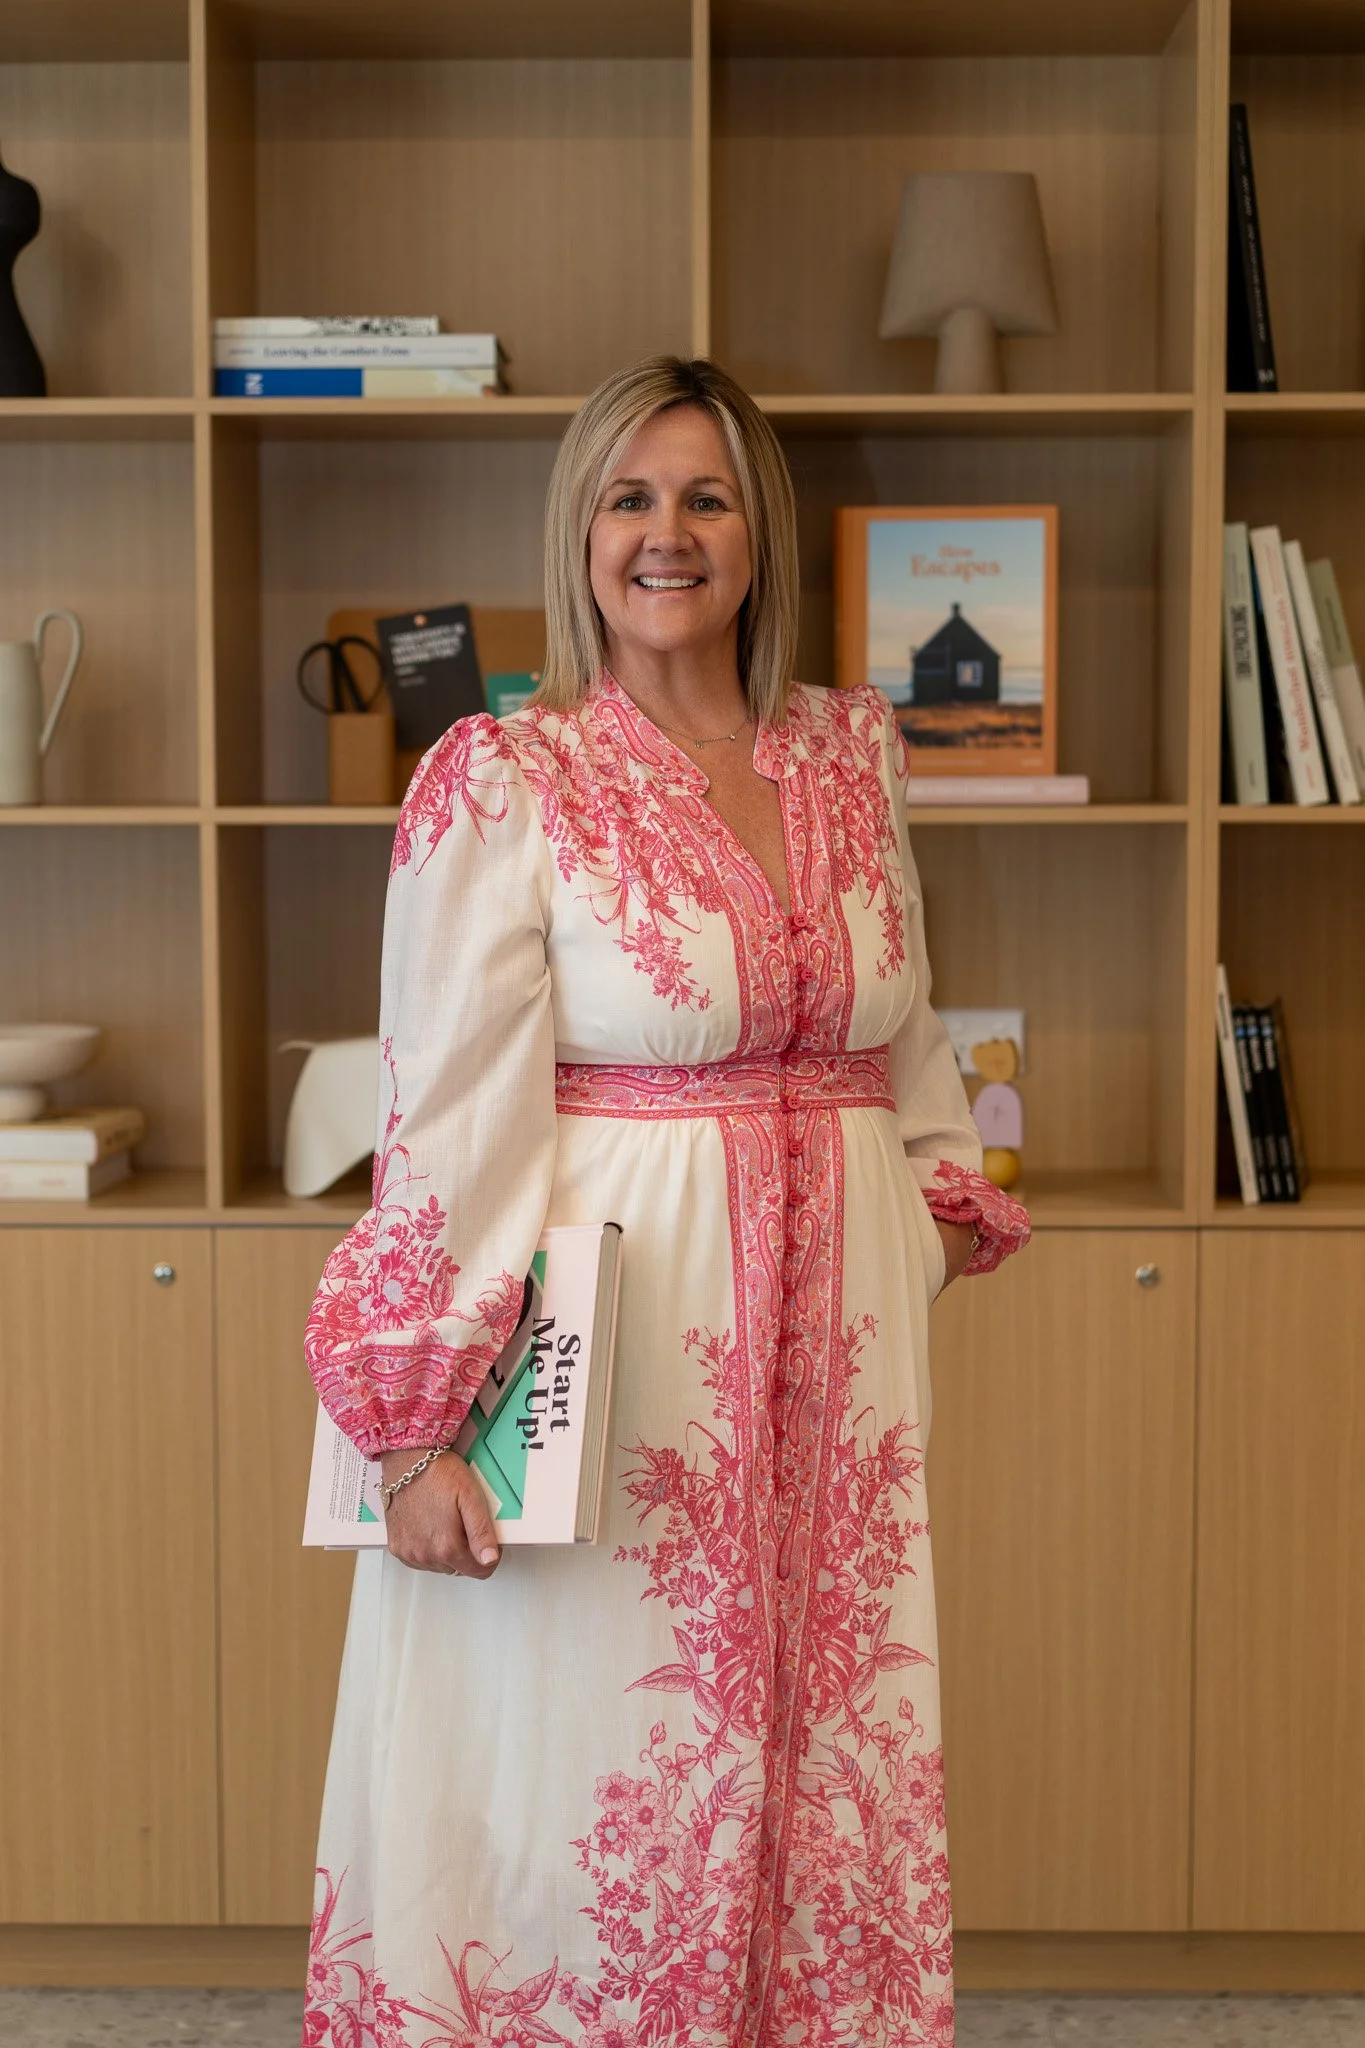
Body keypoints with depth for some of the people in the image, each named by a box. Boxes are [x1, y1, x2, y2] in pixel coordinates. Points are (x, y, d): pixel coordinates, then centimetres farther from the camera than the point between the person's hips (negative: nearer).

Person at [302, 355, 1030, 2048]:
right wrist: (420, 1423, -14)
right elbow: (453, 1115, -11)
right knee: (594, 1760, 5)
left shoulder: (852, 749, 8)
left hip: (839, 1322, 5)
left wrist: (949, 1202, 12)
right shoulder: (500, 784, -7)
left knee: (825, 1758, 13)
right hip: (613, 1330, -4)